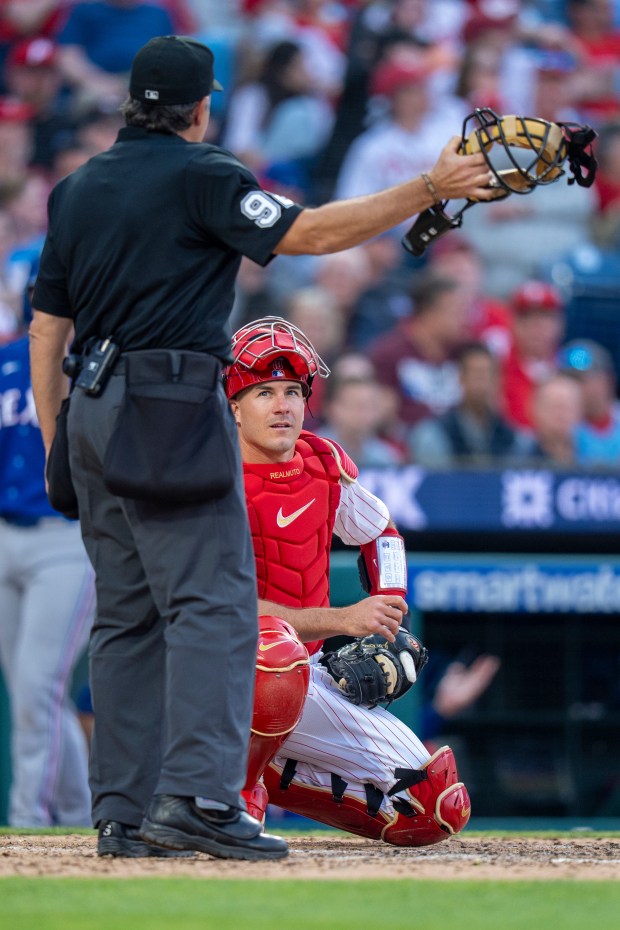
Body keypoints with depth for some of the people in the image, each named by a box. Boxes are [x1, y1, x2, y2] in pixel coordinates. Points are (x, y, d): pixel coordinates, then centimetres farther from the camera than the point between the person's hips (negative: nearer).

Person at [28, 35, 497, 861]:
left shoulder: (77, 189, 16)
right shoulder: (198, 175, -6)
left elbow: (47, 326, 16)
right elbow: (309, 232, -13)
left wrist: (55, 445, 18)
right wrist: (431, 189, -11)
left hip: (95, 416, 8)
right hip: (173, 407, -8)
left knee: (127, 614, 10)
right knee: (212, 599, -11)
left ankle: (124, 814, 7)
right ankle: (197, 795, -24)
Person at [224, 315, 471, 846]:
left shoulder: (325, 464, 2)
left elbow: (381, 536, 22)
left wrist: (388, 624, 5)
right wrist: (343, 620, -28)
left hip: (312, 672, 6)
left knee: (440, 805, -3)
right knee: (274, 645, -44)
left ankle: (268, 773, 12)